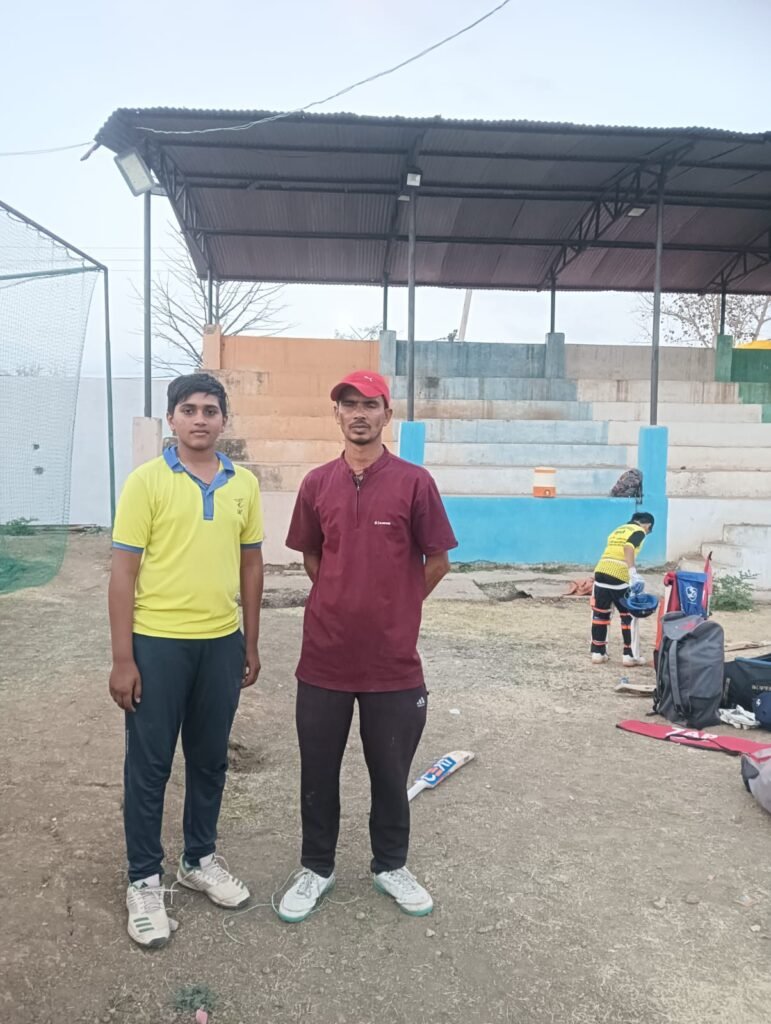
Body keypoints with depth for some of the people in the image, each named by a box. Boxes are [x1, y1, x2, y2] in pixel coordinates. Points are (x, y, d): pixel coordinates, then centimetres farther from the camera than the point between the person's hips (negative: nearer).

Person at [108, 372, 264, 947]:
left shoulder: (244, 484, 4)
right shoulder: (146, 481, -8)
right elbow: (124, 571, -8)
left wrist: (251, 645, 10)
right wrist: (123, 659, -11)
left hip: (221, 642, 4)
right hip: (157, 642, -4)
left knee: (210, 760, 17)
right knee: (149, 765, 9)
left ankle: (200, 859, 37)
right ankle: (145, 880, 26)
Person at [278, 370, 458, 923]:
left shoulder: (414, 482, -7)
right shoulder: (317, 483, 2)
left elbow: (437, 560, 0)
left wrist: (394, 607, 6)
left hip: (393, 659, -2)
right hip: (325, 655, 2)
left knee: (391, 771, 15)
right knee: (318, 770, 15)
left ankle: (391, 865, 38)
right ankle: (317, 868, 36)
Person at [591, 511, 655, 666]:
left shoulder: (618, 530, 27)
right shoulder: (639, 531, 4)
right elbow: (628, 548, -17)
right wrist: (633, 572, -25)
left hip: (601, 572, 7)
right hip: (618, 576, -6)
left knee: (600, 613, 15)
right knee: (628, 615, 7)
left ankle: (598, 653, 20)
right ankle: (630, 655, 11)